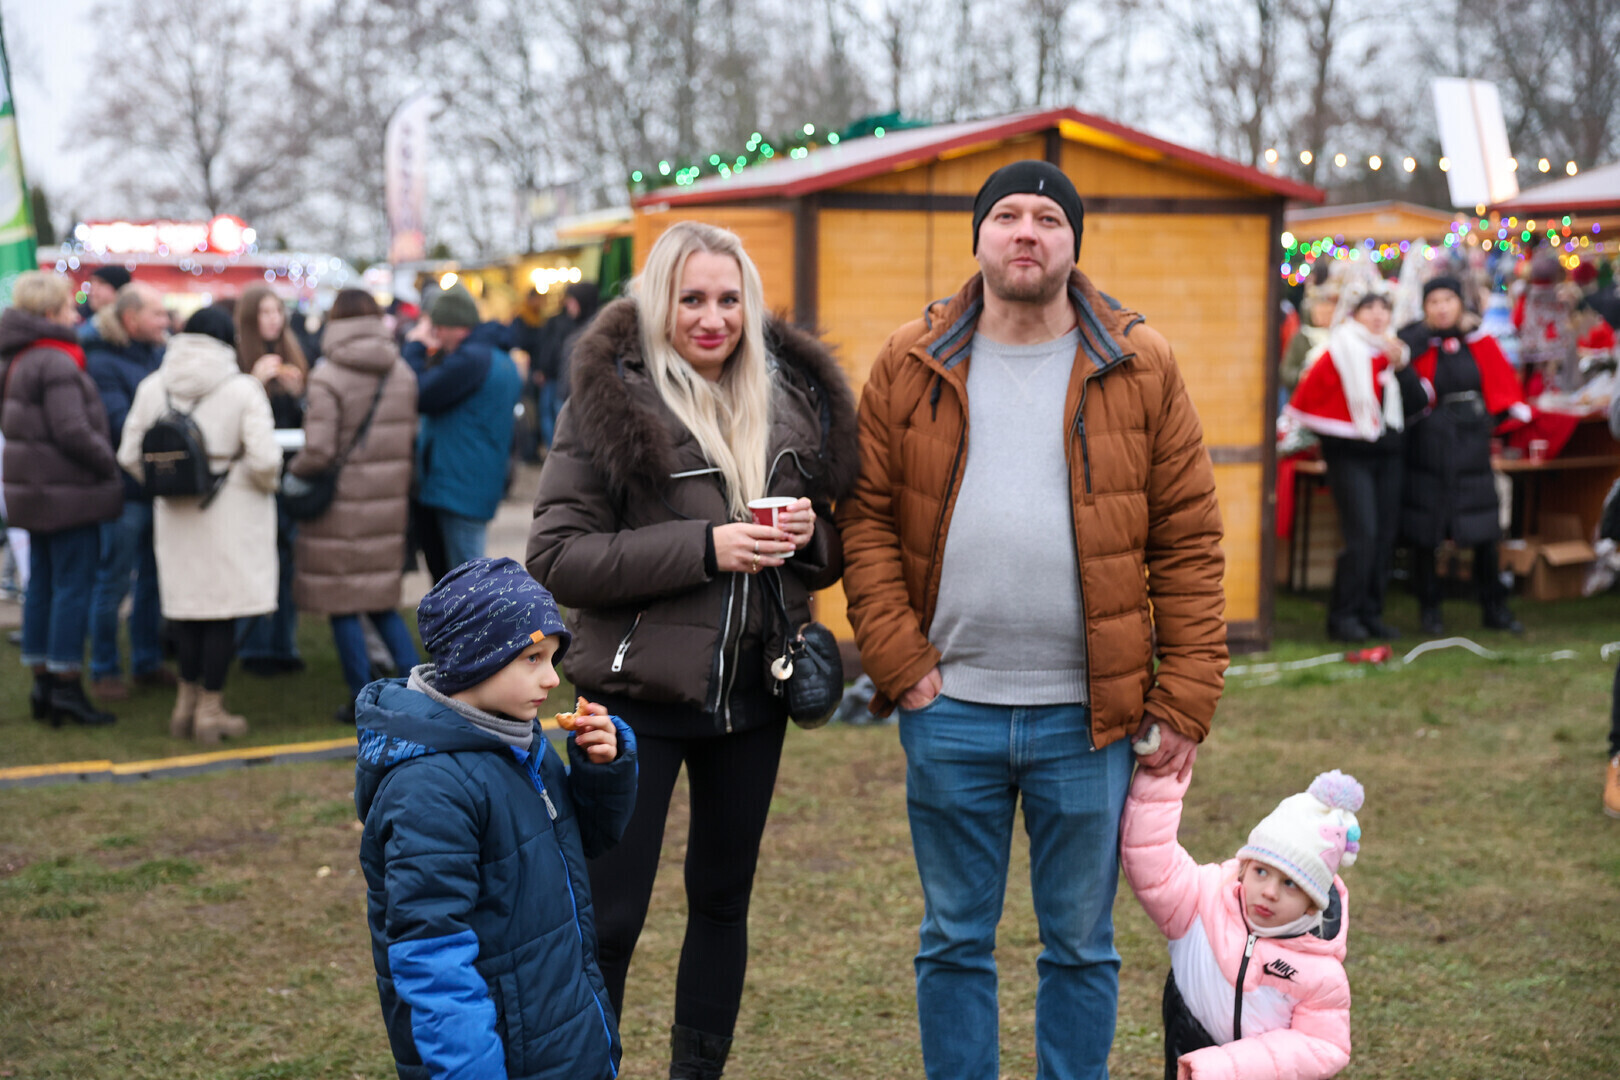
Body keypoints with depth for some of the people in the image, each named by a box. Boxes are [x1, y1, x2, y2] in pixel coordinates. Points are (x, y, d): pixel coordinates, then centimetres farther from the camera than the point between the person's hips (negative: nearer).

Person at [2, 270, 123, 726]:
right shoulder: (56, 364, -17)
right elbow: (73, 432, -23)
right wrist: (111, 465, -8)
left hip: (37, 493, 9)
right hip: (68, 493, -9)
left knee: (41, 585, 12)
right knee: (73, 586, -4)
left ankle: (43, 682, 18)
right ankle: (66, 686, -1)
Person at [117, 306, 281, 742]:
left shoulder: (153, 386, 1)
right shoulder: (242, 389, -12)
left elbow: (129, 455, 1)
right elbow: (263, 459, -18)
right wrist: (267, 483, 2)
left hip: (176, 511, 4)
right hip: (231, 512, -4)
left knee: (185, 600, 16)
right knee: (224, 608, 5)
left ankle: (187, 700, 25)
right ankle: (210, 707, 11)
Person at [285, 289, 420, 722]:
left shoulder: (329, 377, -14)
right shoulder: (403, 373, 3)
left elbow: (319, 451, -19)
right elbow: (412, 437, 7)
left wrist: (294, 469, 1)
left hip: (342, 505, -5)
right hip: (389, 502, 5)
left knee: (343, 605, 6)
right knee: (382, 601, 18)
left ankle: (362, 699, 9)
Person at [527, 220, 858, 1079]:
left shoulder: (796, 397, 5)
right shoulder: (606, 403, -8)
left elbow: (837, 548, 14)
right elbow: (555, 557, -14)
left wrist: (809, 536, -10)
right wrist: (703, 548, -22)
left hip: (753, 689, 5)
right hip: (639, 694, -5)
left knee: (722, 898, 17)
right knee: (608, 916, -1)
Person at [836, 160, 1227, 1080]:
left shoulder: (1141, 367, 0)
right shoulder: (910, 366, 3)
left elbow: (1190, 541, -1)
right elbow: (866, 517, 3)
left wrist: (1188, 701, -6)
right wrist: (899, 661, -7)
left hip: (1087, 714, -1)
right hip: (949, 707, 1)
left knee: (1082, 945, 11)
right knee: (955, 940, 12)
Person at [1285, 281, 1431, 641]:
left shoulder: (1395, 352, 11)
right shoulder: (1339, 354, -6)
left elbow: (1419, 402, 2)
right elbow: (1307, 398, -3)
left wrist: (1401, 366, -10)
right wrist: (1333, 431, 3)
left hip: (1388, 453, 6)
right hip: (1350, 456, -6)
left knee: (1385, 536, 5)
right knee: (1362, 534, -14)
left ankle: (1371, 613, 14)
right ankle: (1343, 615, -6)